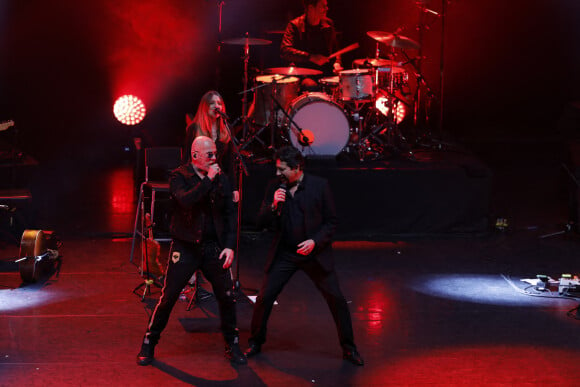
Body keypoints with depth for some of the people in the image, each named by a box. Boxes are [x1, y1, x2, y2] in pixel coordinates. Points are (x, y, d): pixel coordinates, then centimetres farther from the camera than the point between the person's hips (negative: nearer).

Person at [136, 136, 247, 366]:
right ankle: (148, 346, 11)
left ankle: (232, 346, 19)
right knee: (168, 298, -3)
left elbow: (229, 214, 8)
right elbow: (186, 200, -24)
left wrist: (229, 245, -1)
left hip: (214, 247, 3)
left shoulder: (220, 179, 7)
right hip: (185, 248, -3)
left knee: (227, 297, 1)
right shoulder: (179, 177, -4)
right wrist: (208, 179, -22)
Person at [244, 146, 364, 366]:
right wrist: (274, 205, -20)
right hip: (284, 254, 2)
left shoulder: (319, 186, -8)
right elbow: (262, 221, -1)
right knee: (264, 298, -2)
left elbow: (331, 221, -2)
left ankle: (349, 349, 13)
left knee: (336, 300, -2)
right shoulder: (274, 187, -1)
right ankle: (255, 343, 18)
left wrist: (315, 241, -17)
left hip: (315, 253, -2)